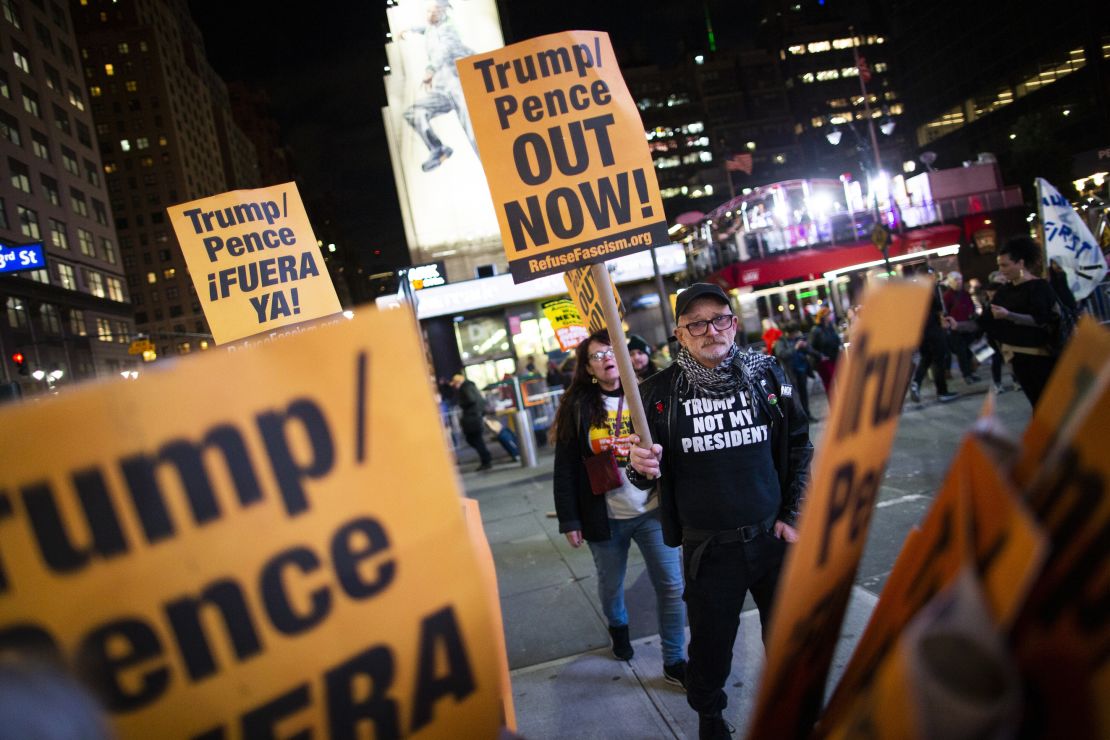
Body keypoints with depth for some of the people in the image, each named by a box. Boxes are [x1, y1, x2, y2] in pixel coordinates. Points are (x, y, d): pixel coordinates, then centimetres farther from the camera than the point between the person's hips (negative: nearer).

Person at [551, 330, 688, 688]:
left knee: (672, 586, 2)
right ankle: (618, 627, 51)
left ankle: (675, 662, 19)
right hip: (604, 517, 0)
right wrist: (569, 520, -7)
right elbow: (565, 469, -5)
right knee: (611, 585, 19)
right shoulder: (577, 406, -5)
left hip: (652, 511, 0)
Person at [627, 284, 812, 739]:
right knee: (710, 645, 13)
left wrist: (793, 515, 2)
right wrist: (641, 467, -22)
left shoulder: (768, 376, -4)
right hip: (708, 548, -1)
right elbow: (647, 473, 1)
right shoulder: (660, 393, -9)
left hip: (773, 536, 2)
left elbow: (799, 448, 7)